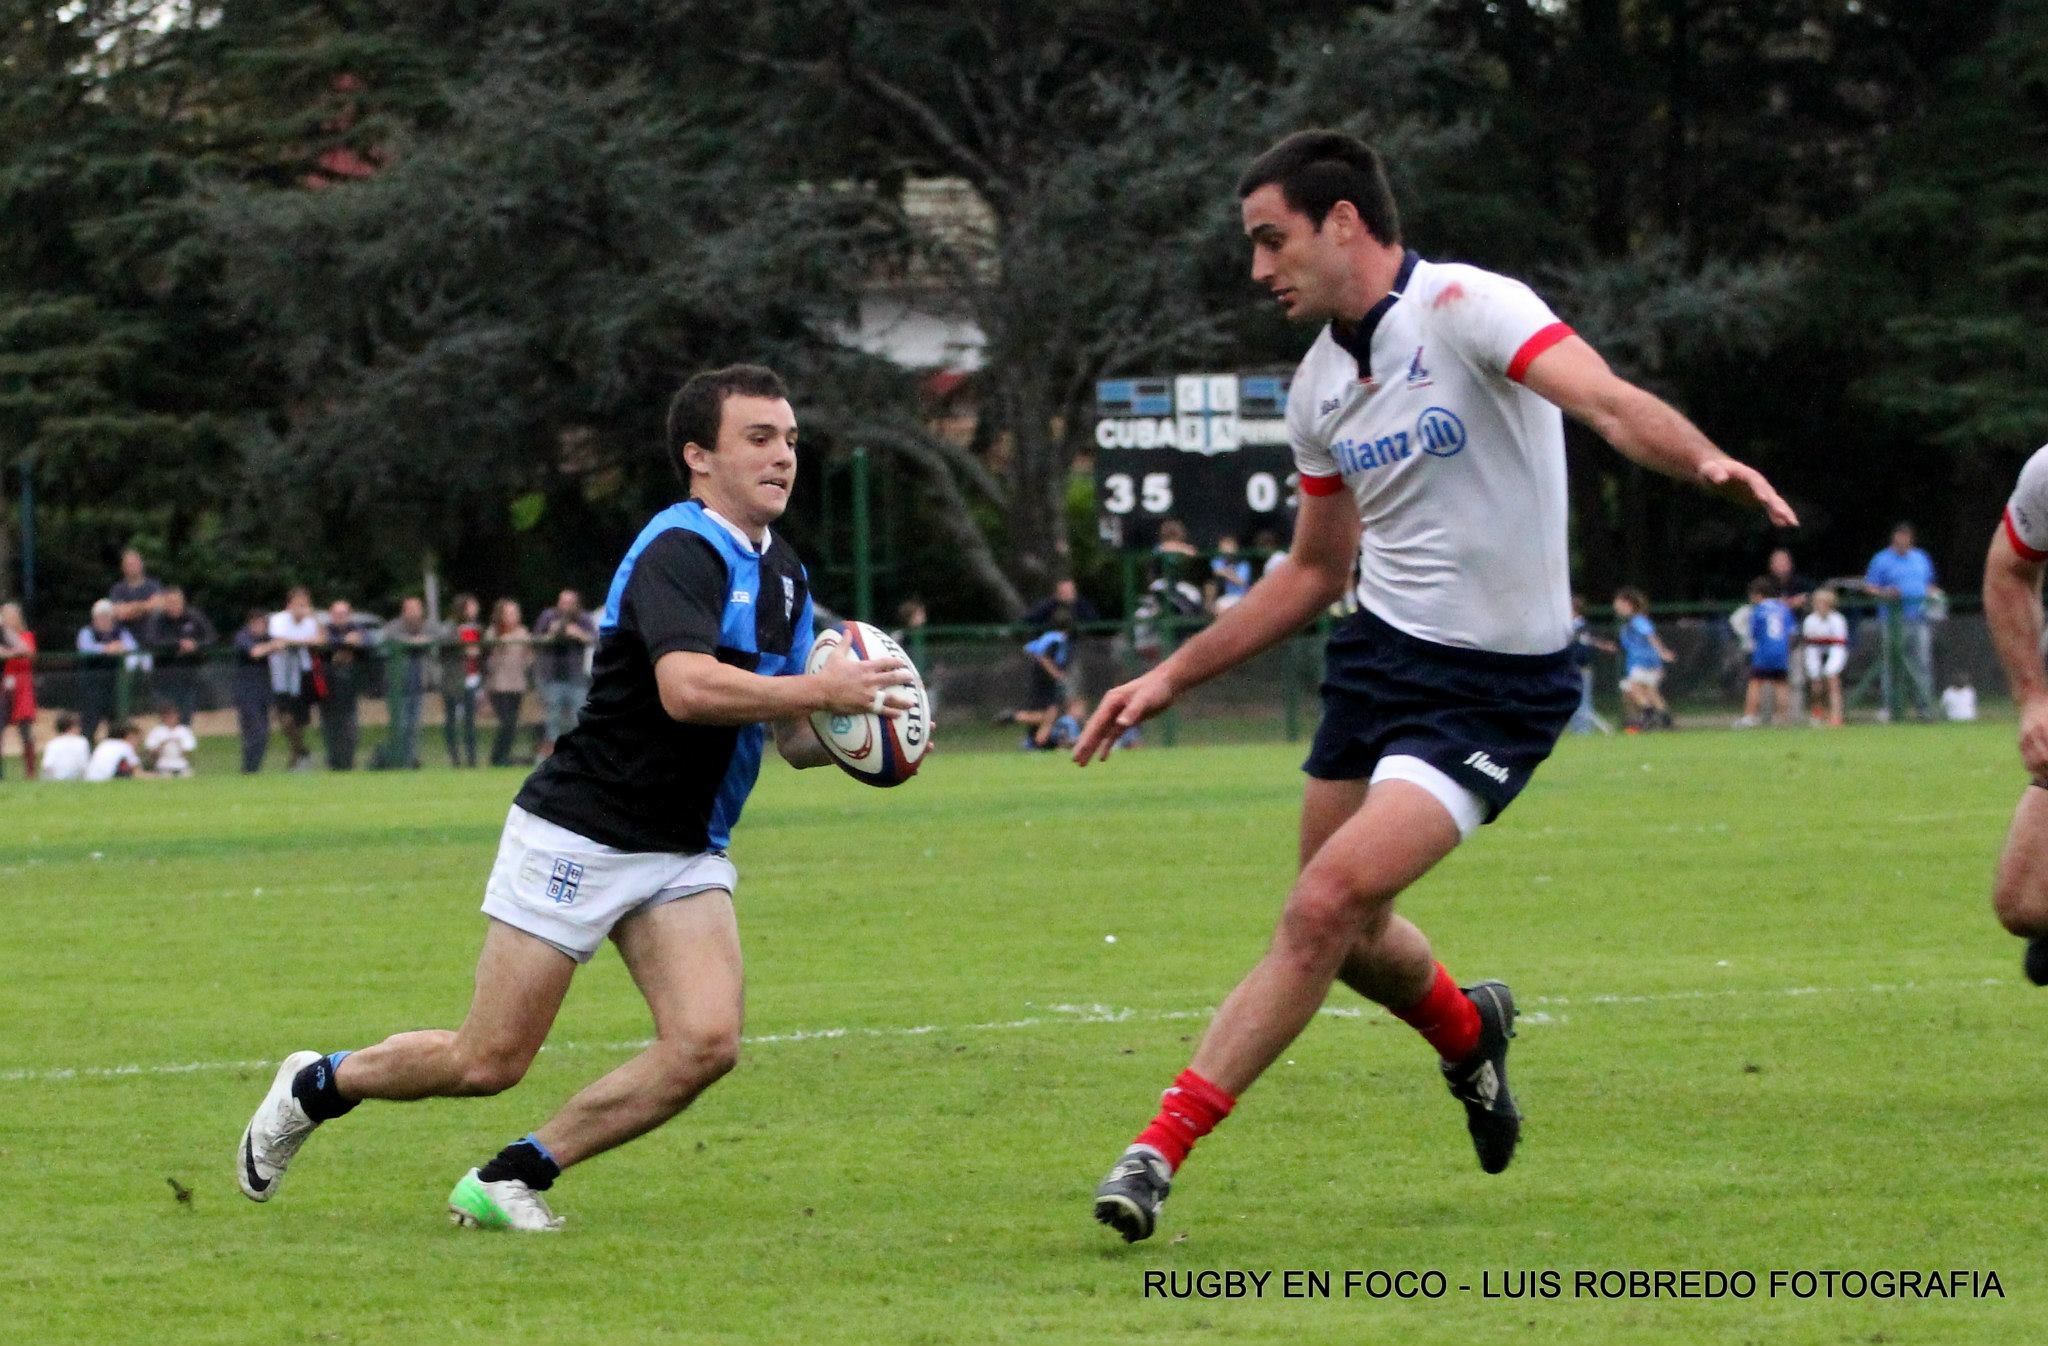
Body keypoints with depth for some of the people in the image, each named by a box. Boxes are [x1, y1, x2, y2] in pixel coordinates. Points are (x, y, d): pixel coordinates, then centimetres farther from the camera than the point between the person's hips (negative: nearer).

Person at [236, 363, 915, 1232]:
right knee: (490, 1062, -2)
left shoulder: (783, 573, 10)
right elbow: (687, 689, -37)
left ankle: (510, 1179, 0)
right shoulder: (677, 554, -20)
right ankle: (315, 1086, 27)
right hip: (581, 834, -8)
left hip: (685, 854, 8)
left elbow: (791, 738, 15)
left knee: (707, 1040, -14)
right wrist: (820, 690, -34)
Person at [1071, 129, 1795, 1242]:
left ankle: (1160, 1150, -13)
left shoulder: (1468, 309, -15)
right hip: (1379, 652, 8)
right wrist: (1171, 677, 17)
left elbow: (1608, 402, -31)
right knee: (1343, 933, 14)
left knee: (1324, 907, -18)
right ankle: (1467, 1032, 48)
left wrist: (1702, 460, -52)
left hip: (1495, 685, -8)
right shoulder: (1319, 387, 7)